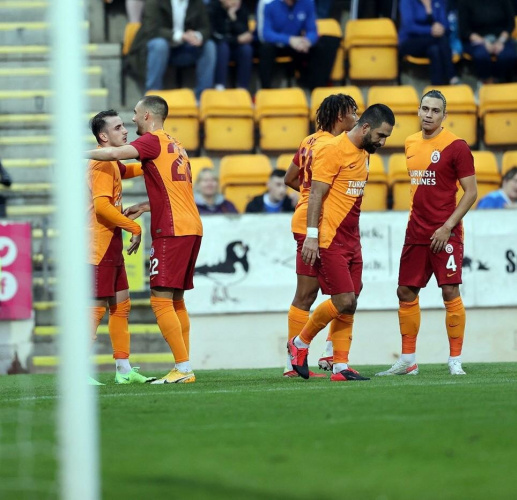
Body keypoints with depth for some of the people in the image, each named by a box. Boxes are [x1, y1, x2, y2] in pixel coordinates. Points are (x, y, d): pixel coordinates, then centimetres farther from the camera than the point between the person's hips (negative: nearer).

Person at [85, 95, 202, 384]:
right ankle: (184, 368, 11)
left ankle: (183, 368, -14)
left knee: (161, 300, -9)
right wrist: (144, 207, 25)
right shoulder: (175, 145, 22)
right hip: (192, 227, 9)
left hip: (172, 231, -9)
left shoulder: (153, 140, -5)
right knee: (176, 301, 12)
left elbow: (116, 154, -21)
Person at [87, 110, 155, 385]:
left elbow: (126, 171, 42)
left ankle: (123, 369, 16)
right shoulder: (102, 164, -15)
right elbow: (101, 206, -26)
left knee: (121, 305, 11)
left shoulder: (112, 163, 16)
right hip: (99, 246, -10)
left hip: (112, 246, 10)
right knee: (97, 308, -10)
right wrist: (134, 228, -19)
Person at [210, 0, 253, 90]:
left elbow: (243, 32, -12)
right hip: (217, 47, -3)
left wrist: (233, 18, -27)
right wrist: (237, 39, -24)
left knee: (246, 48, -27)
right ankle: (220, 88, -37)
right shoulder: (213, 8, -15)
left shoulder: (241, 9, -3)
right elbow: (215, 35, -18)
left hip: (234, 47, 3)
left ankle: (243, 89, -26)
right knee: (222, 46, -35)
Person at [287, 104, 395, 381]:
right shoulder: (332, 150, -12)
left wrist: (355, 238, 18)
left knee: (349, 306, 4)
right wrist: (311, 235, -19)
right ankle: (300, 343, 8)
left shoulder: (362, 154, 15)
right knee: (344, 301, -11)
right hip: (329, 241, -9)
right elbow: (316, 194, -14)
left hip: (351, 241, 9)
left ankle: (340, 367, 6)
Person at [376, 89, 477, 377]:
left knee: (450, 291, -9)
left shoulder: (456, 146, -9)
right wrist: (414, 220, 14)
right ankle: (408, 361, 16)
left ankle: (456, 361, -1)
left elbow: (471, 192, -10)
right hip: (416, 232, 7)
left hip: (445, 233, -7)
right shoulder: (411, 144, 11)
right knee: (406, 292, 7)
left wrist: (447, 227, -16)